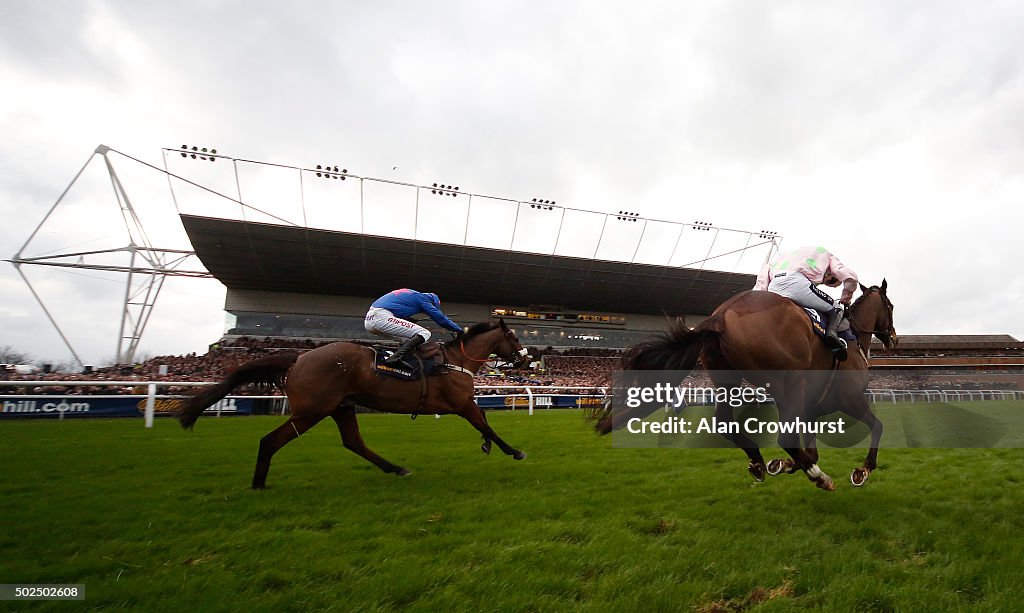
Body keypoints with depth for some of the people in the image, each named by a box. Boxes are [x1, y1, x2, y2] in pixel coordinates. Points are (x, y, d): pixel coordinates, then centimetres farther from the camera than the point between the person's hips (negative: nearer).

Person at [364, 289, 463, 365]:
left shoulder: (410, 294, 28)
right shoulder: (422, 298, 5)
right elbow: (440, 318, 5)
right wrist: (459, 330, 13)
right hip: (382, 318, -9)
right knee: (425, 334, -9)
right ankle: (395, 358, -27)